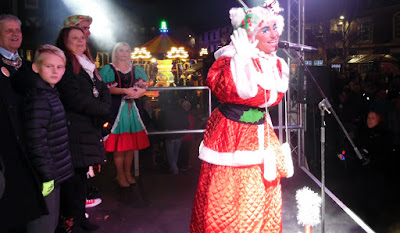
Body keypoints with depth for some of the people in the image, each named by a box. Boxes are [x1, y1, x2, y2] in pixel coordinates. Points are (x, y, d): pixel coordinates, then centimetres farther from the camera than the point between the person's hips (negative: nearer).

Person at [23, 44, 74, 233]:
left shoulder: (51, 94, 10)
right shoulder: (38, 98, -21)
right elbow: (36, 141, -25)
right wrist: (46, 175, -21)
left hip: (54, 174, 10)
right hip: (46, 177, -10)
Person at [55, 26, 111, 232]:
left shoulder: (88, 65, 19)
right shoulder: (64, 64, -8)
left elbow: (104, 91, 15)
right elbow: (75, 98, -18)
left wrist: (103, 110, -5)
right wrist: (102, 109, -8)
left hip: (90, 128, 8)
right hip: (73, 128, -8)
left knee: (82, 173, 14)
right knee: (73, 175, -3)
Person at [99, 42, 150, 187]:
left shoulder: (135, 70, 15)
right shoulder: (109, 69, 3)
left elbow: (144, 87, 10)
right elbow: (106, 89, -9)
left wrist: (139, 92, -13)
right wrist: (125, 91, -20)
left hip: (132, 107, 4)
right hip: (116, 107, -4)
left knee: (131, 142, 5)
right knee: (119, 142, -4)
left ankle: (128, 172, 18)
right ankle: (120, 175, 7)